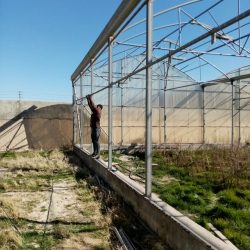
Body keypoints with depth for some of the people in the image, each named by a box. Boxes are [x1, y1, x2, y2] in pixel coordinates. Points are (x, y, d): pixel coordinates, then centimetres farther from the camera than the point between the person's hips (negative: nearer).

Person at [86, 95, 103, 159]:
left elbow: (93, 106, -19)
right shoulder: (95, 111, 14)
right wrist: (88, 99, 21)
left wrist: (90, 99, -12)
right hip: (93, 128, 10)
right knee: (94, 141, 14)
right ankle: (95, 153, 22)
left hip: (96, 129, -10)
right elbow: (91, 106, 22)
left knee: (96, 141, -9)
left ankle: (97, 154, -7)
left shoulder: (98, 111, -12)